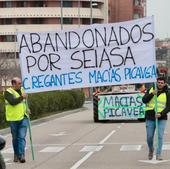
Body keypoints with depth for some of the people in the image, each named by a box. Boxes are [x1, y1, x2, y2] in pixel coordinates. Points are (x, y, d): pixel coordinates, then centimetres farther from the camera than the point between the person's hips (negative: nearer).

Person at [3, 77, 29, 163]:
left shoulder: (21, 89, 12)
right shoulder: (8, 92, -7)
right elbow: (13, 102, -25)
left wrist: (26, 108, 15)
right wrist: (22, 97, -18)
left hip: (23, 117, 4)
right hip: (13, 118, -4)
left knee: (22, 137, -8)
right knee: (15, 138, 8)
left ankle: (21, 155, -14)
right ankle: (16, 155, 22)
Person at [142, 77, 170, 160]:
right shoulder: (150, 90, 5)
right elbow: (144, 100, -6)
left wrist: (161, 114, -22)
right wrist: (152, 94, -21)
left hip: (161, 118, -1)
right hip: (150, 118, 1)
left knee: (160, 136, -11)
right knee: (149, 137, 4)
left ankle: (158, 154, -5)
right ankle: (151, 149, 33)